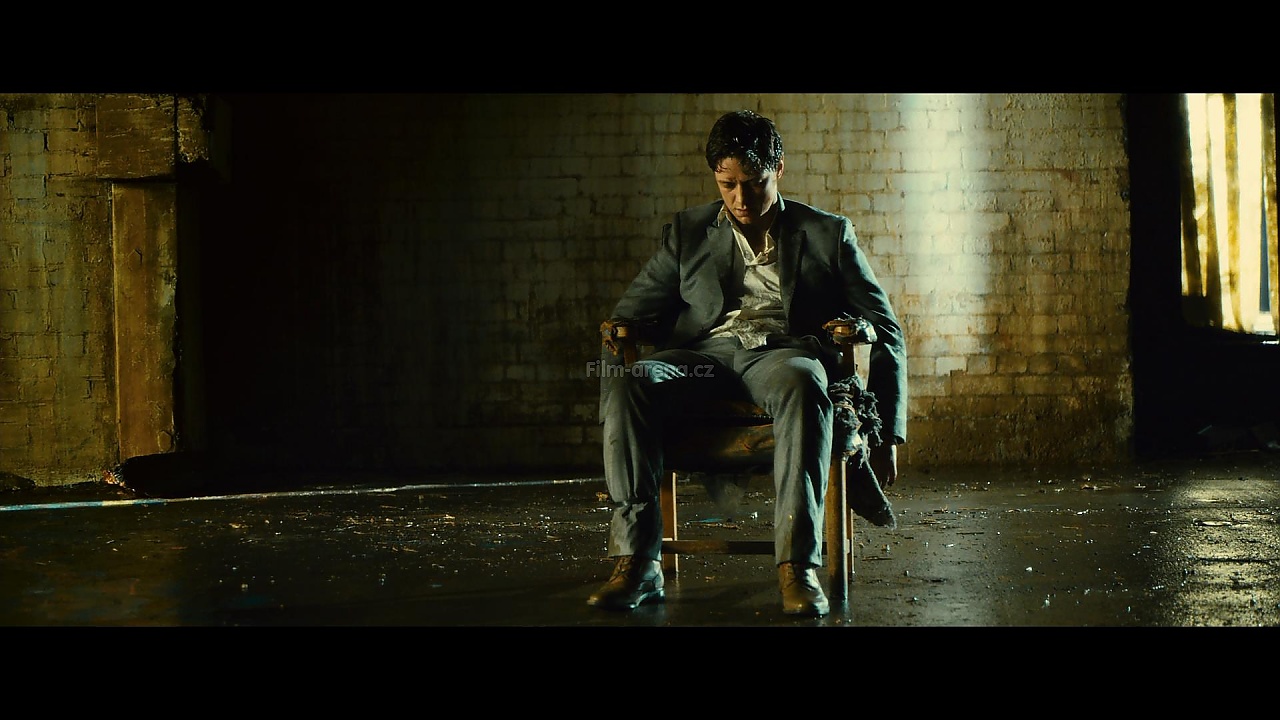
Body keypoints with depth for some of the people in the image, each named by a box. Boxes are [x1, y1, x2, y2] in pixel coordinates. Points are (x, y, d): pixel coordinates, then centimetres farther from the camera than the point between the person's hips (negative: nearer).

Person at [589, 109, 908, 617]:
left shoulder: (829, 234, 15)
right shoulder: (687, 233, 22)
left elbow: (886, 336, 13)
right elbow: (631, 314, 22)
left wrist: (888, 436, 4)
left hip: (784, 352, -2)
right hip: (703, 354, 2)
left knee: (802, 383, -41)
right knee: (623, 382, -32)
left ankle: (798, 566, -47)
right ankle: (637, 564, -36)